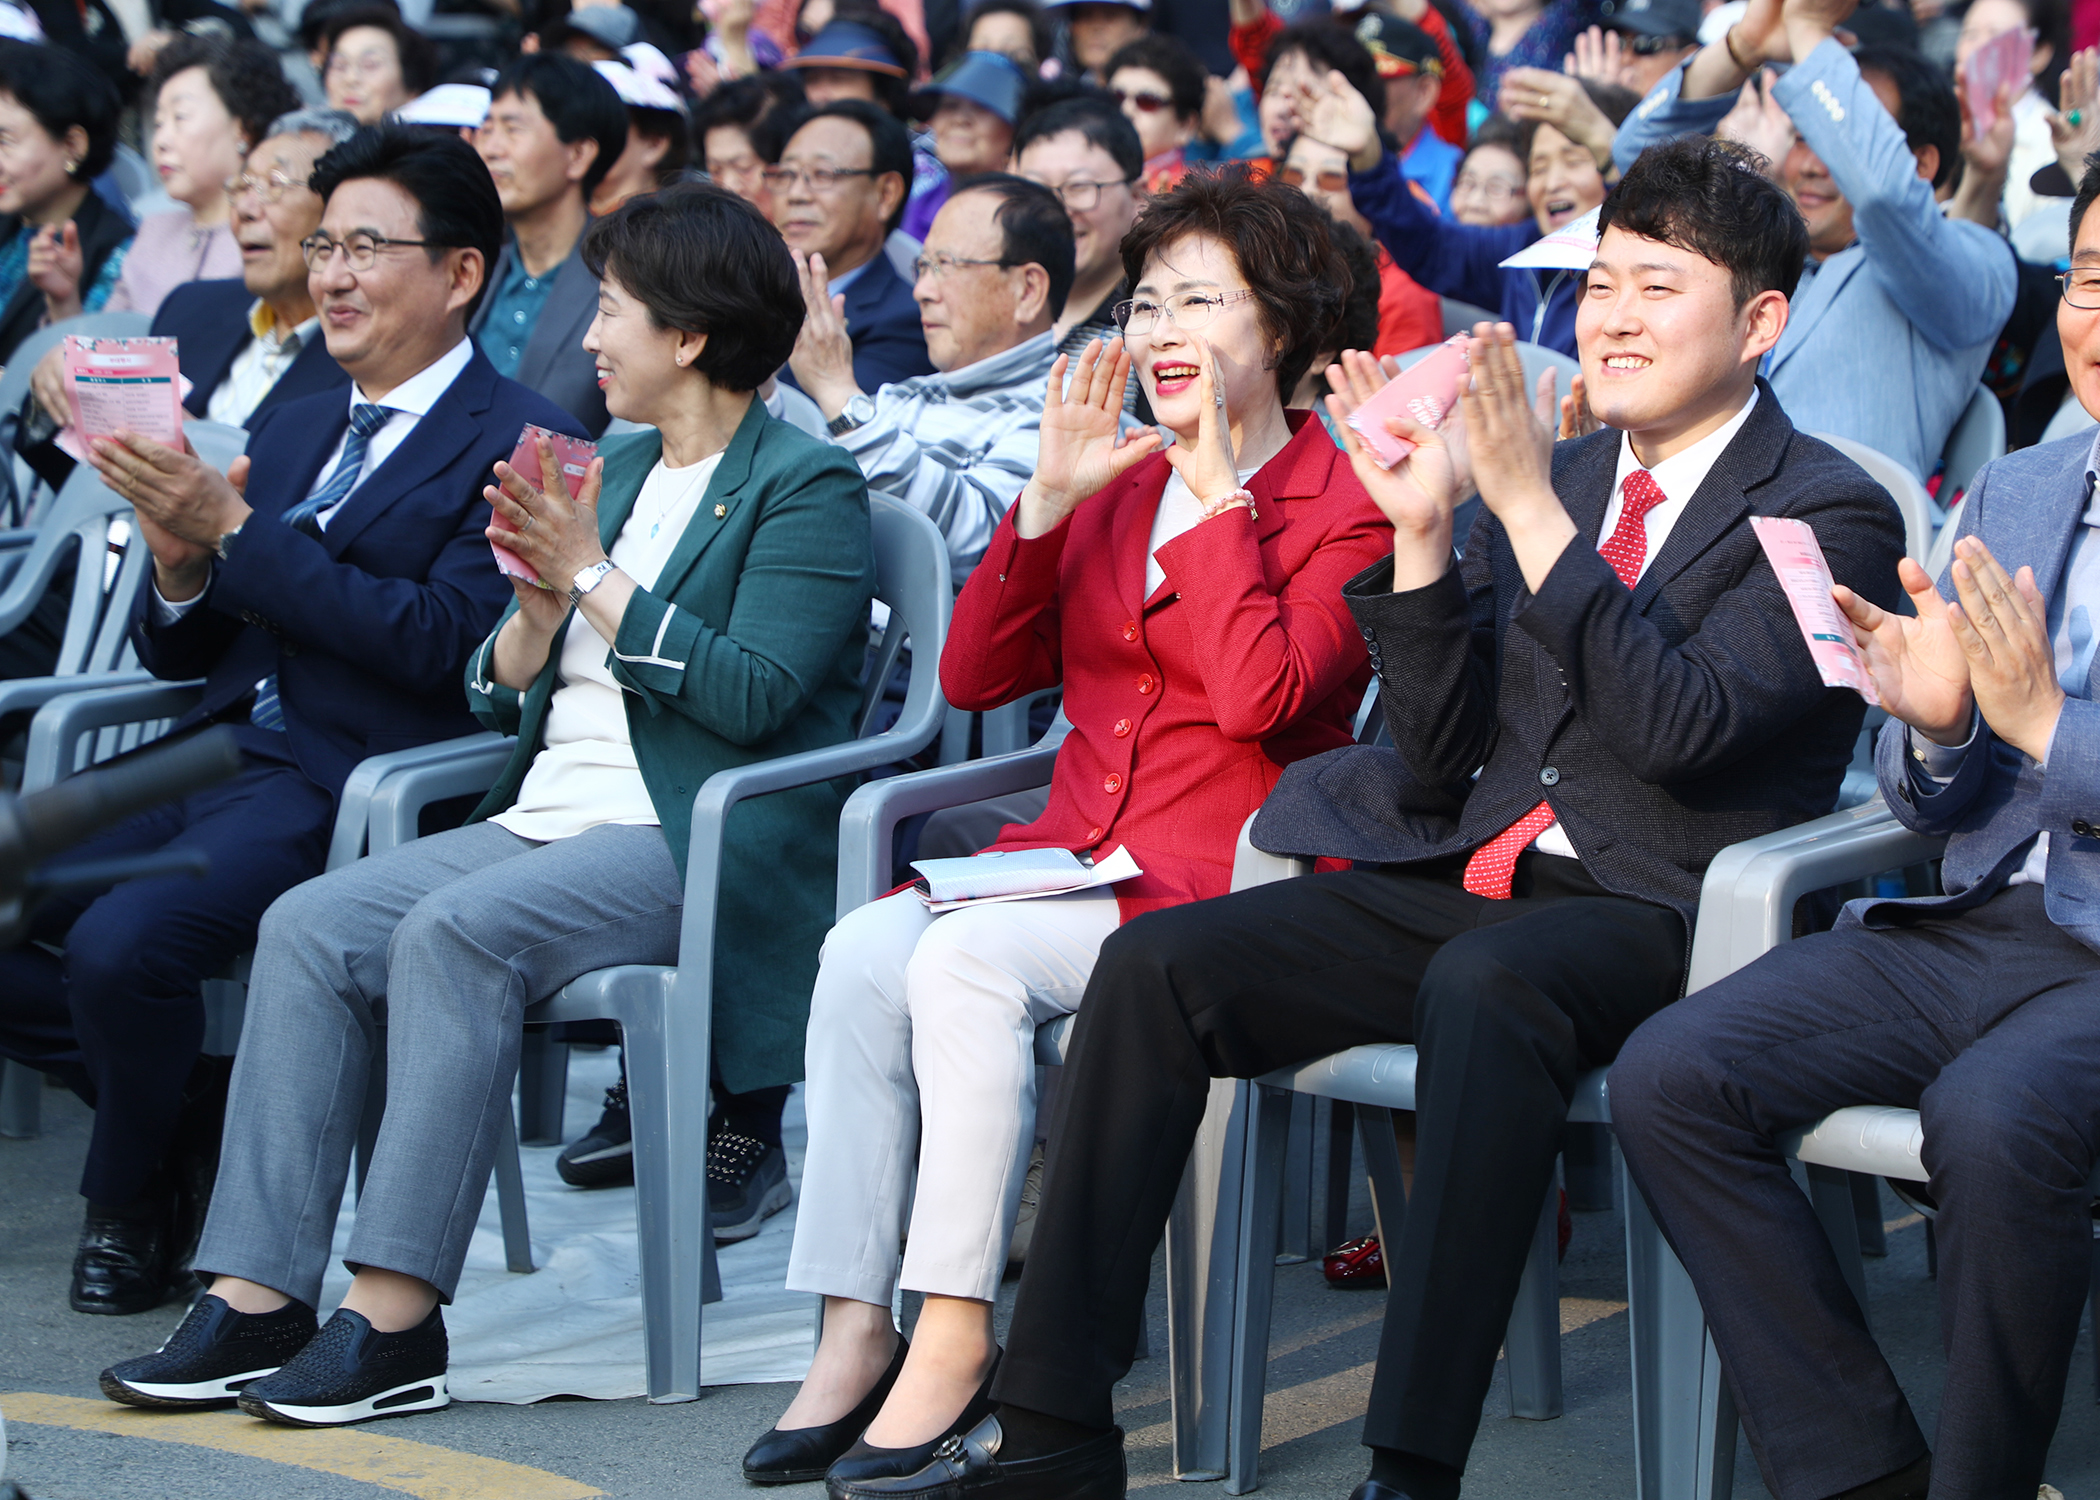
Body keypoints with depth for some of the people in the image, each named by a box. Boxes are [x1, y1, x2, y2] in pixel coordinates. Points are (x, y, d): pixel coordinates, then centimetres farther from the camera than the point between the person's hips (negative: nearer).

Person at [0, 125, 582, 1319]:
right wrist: (180, 564, -4)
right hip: (212, 758, 8)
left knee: (123, 942, -29)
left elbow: (439, 642, -17)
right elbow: (180, 655, 20)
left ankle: (135, 1205, -1)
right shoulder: (295, 429, 21)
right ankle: (193, 1101, 10)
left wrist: (236, 531, -17)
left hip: (344, 790, -8)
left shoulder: (520, 444, -4)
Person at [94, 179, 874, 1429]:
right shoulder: (619, 469, 21)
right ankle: (258, 1298, -19)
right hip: (552, 814, 8)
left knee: (453, 930, -31)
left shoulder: (807, 487, -3)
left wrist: (595, 577, -12)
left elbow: (754, 695, -17)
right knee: (310, 927, -15)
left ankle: (398, 1322, -30)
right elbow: (504, 695, 20)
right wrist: (538, 602, -2)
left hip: (702, 847, -8)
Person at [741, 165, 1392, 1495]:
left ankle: (958, 1335, -26)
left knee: (964, 960, -30)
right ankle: (858, 1329, -24)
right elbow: (977, 677, 11)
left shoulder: (1344, 508, 0)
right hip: (1078, 857, 6)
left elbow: (1261, 699, -17)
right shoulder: (1121, 486, 19)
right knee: (864, 952, -23)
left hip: (1224, 885, -6)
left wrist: (1218, 492, -11)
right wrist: (1050, 499, 1)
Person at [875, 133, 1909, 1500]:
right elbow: (1439, 759, 13)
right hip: (1464, 877, 6)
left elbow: (1681, 729, -17)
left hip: (1652, 916, -6)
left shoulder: (1831, 514, 0)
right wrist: (1422, 529, 0)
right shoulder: (1556, 477, 18)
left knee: (1484, 986, -39)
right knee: (1156, 964, -14)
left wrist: (1532, 507, -19)